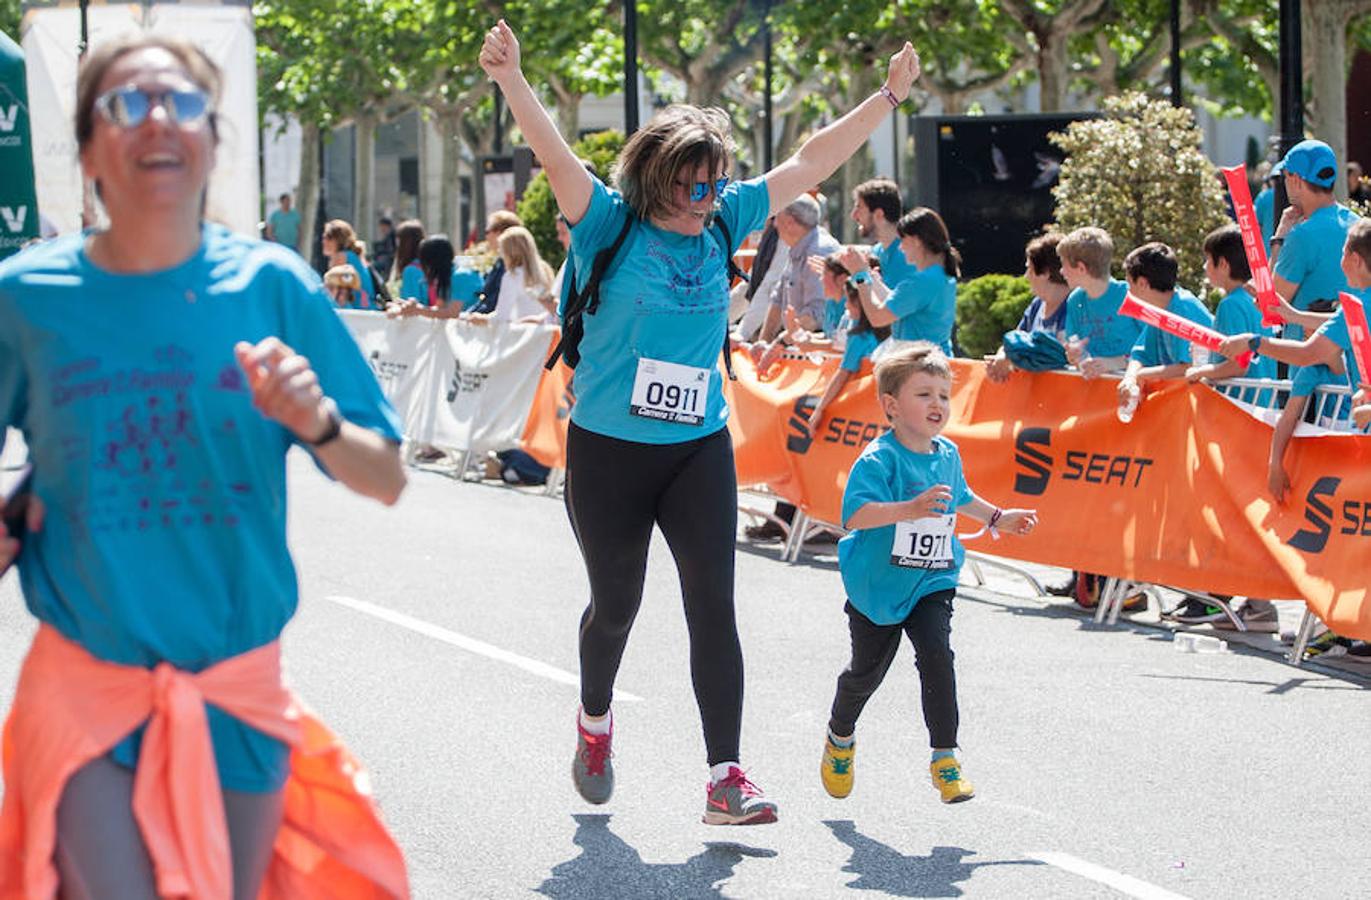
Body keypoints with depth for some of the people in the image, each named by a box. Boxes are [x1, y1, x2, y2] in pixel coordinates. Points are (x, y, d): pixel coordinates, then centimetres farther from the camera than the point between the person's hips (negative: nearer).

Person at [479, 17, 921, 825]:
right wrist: (512, 82, -38)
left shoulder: (723, 226, 4)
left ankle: (726, 780, -8)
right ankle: (595, 722, 42)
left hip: (700, 449, 3)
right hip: (610, 448, -3)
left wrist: (890, 97, 13)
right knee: (617, 601, 11)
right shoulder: (612, 226, -7)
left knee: (713, 602, -8)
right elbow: (555, 156, -22)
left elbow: (809, 164, 10)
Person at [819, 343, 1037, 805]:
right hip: (877, 585, -4)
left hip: (931, 582, 4)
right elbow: (855, 512, -36)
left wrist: (997, 517, 23)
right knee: (867, 669, 11)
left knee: (937, 656, -16)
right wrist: (911, 509, -46)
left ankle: (944, 758, -9)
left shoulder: (948, 454, 2)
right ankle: (840, 737, 41)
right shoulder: (879, 459, -21)